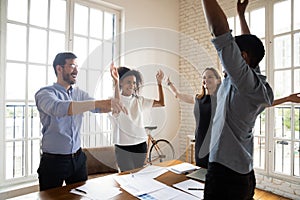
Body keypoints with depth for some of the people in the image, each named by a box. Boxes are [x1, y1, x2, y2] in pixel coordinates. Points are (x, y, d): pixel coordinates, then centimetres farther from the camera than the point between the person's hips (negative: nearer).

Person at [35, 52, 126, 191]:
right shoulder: (45, 93, -13)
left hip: (78, 158, 5)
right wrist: (98, 102, -42)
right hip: (54, 160, -5)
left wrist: (114, 104, -18)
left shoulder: (79, 93, 5)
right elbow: (59, 108, -33)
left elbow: (100, 108, 3)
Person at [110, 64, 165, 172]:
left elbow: (161, 103, 2)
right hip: (123, 148, -4)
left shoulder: (139, 100, 5)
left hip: (141, 146, 5)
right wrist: (116, 82, -41)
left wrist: (159, 82, -6)